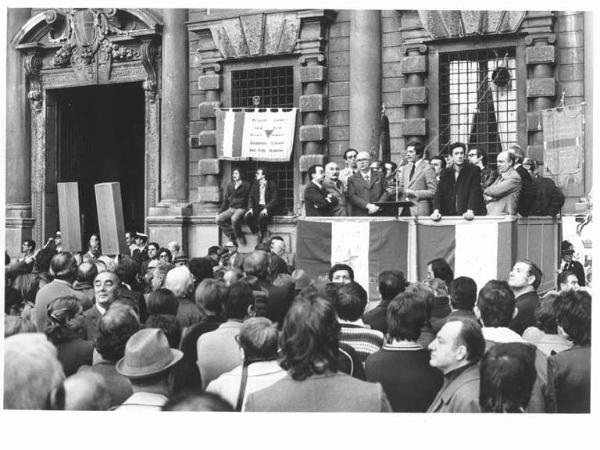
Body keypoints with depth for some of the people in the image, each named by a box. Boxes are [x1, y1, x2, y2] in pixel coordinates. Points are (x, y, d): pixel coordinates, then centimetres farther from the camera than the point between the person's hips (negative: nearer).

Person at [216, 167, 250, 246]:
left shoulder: (246, 186, 0)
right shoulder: (229, 185, 15)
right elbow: (225, 199, 16)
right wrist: (220, 212, 7)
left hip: (241, 209, -6)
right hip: (231, 209, 6)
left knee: (234, 219, -37)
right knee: (218, 219, -19)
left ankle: (240, 237, -15)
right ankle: (232, 236, -8)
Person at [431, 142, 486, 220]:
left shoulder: (474, 170, 4)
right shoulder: (445, 173, 12)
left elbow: (474, 192, -6)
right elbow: (439, 193, 4)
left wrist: (470, 211, -20)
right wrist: (436, 211, -12)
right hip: (449, 216, 2)